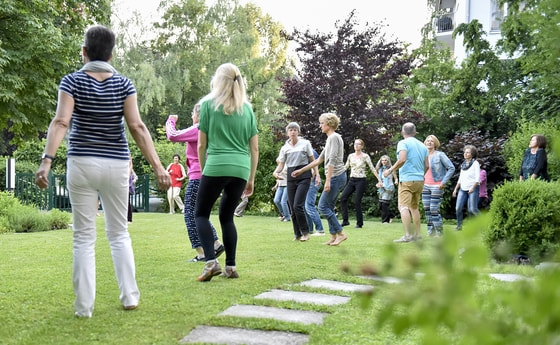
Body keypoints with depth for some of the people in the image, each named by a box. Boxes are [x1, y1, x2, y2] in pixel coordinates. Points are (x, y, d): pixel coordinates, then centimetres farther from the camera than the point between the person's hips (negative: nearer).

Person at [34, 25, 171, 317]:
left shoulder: (72, 81, -3)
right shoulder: (123, 84, 0)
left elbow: (61, 122, -17)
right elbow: (137, 127, -9)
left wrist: (47, 160, -24)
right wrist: (157, 166, -12)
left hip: (82, 164, -1)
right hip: (116, 165, 1)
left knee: (84, 236, 5)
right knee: (119, 232, 16)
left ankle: (84, 306, 5)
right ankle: (129, 295, 14)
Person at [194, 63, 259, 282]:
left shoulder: (208, 104, 3)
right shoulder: (247, 108, 12)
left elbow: (202, 144, 4)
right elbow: (254, 148, 12)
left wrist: (202, 169, 17)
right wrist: (251, 179, 18)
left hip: (216, 167, -4)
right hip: (241, 170, 4)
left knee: (201, 214, 9)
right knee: (227, 216, 17)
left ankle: (211, 261, -8)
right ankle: (230, 267, 12)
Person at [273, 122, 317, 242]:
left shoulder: (305, 143, 1)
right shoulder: (285, 148, 9)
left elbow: (312, 160, 4)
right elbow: (281, 164, 8)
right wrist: (276, 172, -14)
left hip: (304, 176, -4)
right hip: (291, 177, 4)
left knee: (297, 205, -15)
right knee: (292, 208, 3)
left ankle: (305, 232, 0)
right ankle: (297, 234, 14)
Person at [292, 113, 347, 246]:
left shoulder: (334, 137, -10)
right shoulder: (330, 139, 20)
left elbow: (332, 161, -18)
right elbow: (319, 160, 25)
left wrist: (328, 180, -23)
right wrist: (301, 170, 26)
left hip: (336, 176, -10)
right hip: (336, 177, 10)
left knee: (323, 206, -9)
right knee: (329, 207, 9)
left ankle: (340, 233, -6)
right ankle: (333, 236, 11)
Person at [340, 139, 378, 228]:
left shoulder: (365, 156, -4)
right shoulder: (351, 156, 9)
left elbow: (372, 168, -5)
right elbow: (345, 167, 18)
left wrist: (379, 179, -10)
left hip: (361, 181, -5)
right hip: (352, 180, 5)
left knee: (357, 201, -8)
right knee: (343, 198, -8)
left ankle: (359, 223, 6)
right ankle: (345, 220, -1)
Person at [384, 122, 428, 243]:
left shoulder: (403, 143, -5)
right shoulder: (422, 145, 15)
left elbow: (402, 160, -22)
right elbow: (427, 166, 14)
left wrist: (390, 170, -12)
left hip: (407, 179, -7)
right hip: (420, 180, 7)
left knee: (403, 207, -12)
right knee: (414, 207, 18)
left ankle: (407, 235, -23)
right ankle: (417, 234, 20)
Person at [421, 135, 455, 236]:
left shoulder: (440, 155, -7)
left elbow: (452, 168, -10)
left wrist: (443, 182, -13)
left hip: (436, 186, -6)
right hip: (426, 186, 6)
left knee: (434, 210, -9)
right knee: (427, 210, 5)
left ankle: (439, 233, 1)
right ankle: (430, 232, 13)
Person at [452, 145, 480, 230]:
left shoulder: (475, 163, -1)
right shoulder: (463, 164, 16)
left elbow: (477, 178, -9)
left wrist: (473, 187, -20)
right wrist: (456, 189, 16)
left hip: (473, 189, -5)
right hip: (463, 189, 5)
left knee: (472, 209, -13)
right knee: (458, 208, -8)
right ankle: (459, 225, 4)